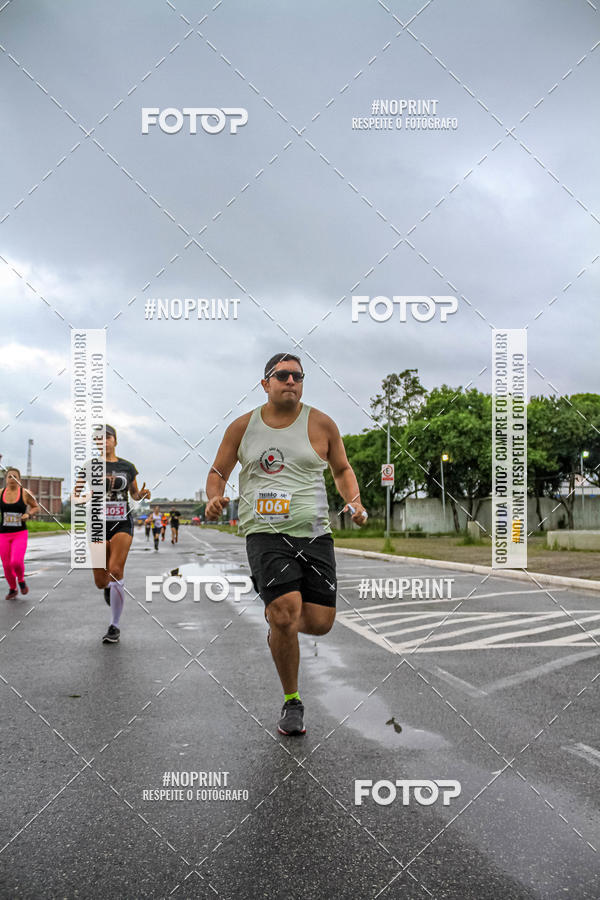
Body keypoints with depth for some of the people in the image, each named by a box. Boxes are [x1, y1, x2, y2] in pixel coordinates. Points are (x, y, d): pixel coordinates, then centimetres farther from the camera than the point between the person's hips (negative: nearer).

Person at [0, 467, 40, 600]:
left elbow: (36, 507, 8)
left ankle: (21, 580, 13)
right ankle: (12, 589, 30)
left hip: (20, 534, -2)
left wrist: (28, 514, -10)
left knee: (16, 562, -21)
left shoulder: (25, 493, -5)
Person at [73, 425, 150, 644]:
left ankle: (114, 627, -5)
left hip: (122, 523, -1)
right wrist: (82, 499, -20)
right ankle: (109, 587, 44)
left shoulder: (127, 467, 4)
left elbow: (134, 494, 17)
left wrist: (142, 494, -7)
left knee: (116, 571, -17)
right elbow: (75, 495, 3)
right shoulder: (90, 467, 2)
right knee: (100, 581, 2)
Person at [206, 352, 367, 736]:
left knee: (320, 622, -2)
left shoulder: (321, 424, 6)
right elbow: (218, 473, 17)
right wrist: (215, 497, -4)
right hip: (265, 533, -1)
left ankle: (277, 624, 35)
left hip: (314, 533, 2)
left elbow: (342, 468, 19)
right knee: (286, 613, -17)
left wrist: (355, 502, 2)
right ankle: (292, 702, 6)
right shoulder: (242, 427, 7)